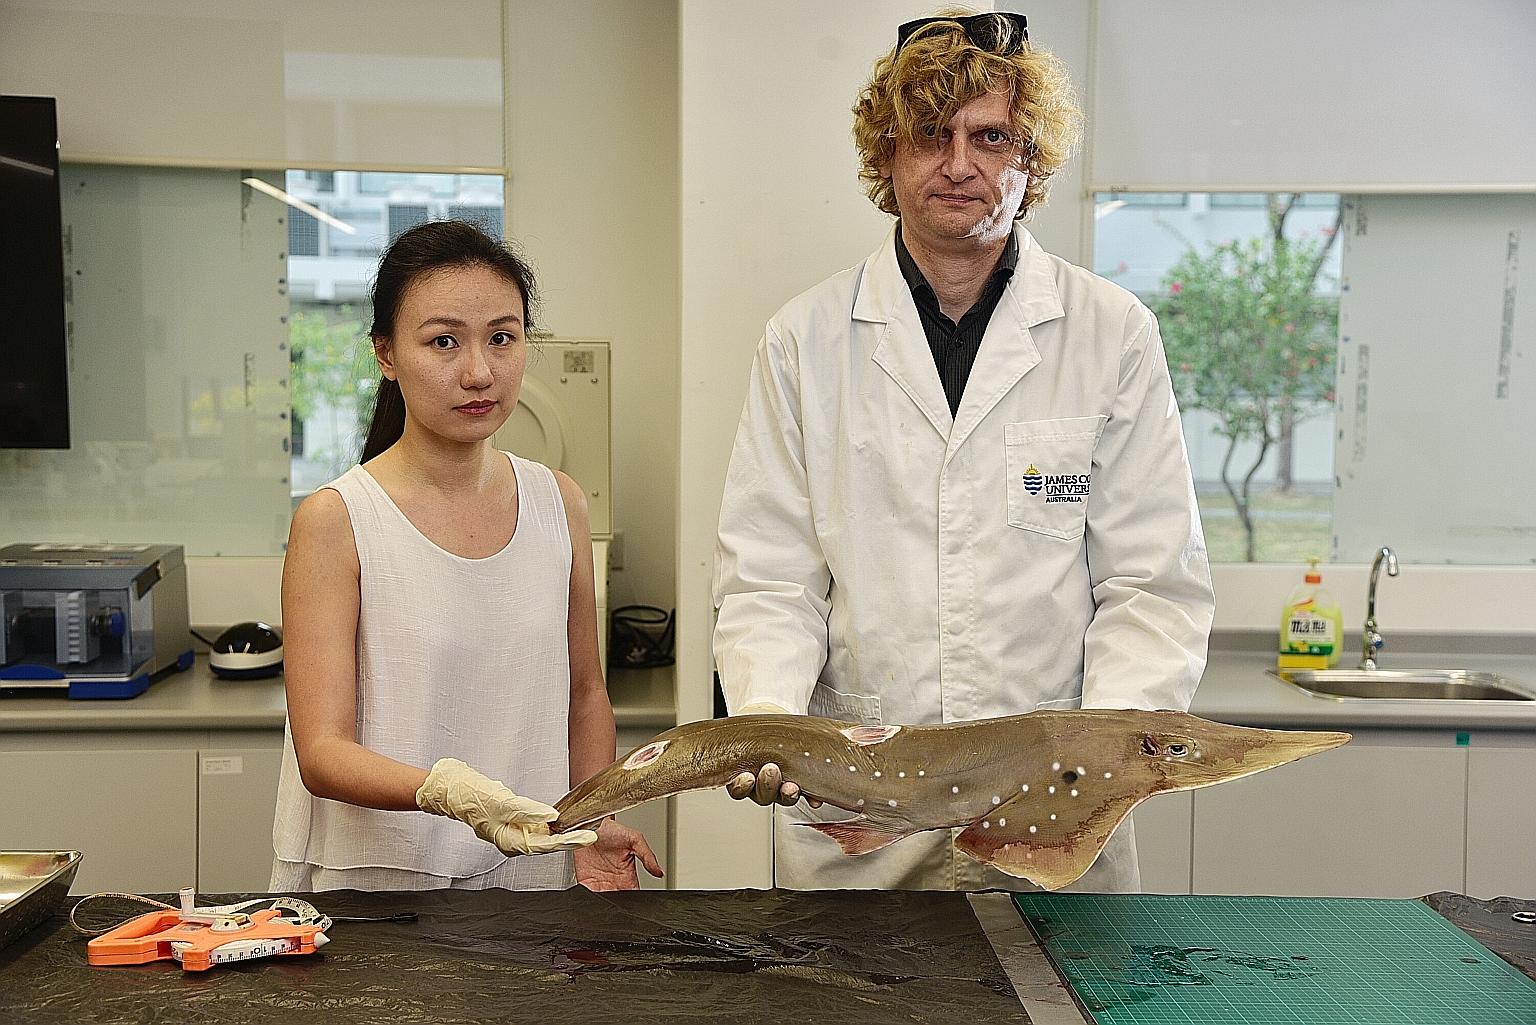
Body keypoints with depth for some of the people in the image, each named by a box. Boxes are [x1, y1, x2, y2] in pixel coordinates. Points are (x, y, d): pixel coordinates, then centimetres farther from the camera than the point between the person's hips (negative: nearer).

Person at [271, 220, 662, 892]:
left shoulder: (558, 504, 2)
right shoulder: (336, 522, -11)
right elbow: (321, 753, -16)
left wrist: (596, 823, -1)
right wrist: (447, 791, -33)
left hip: (529, 877, 4)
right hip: (373, 876, -3)